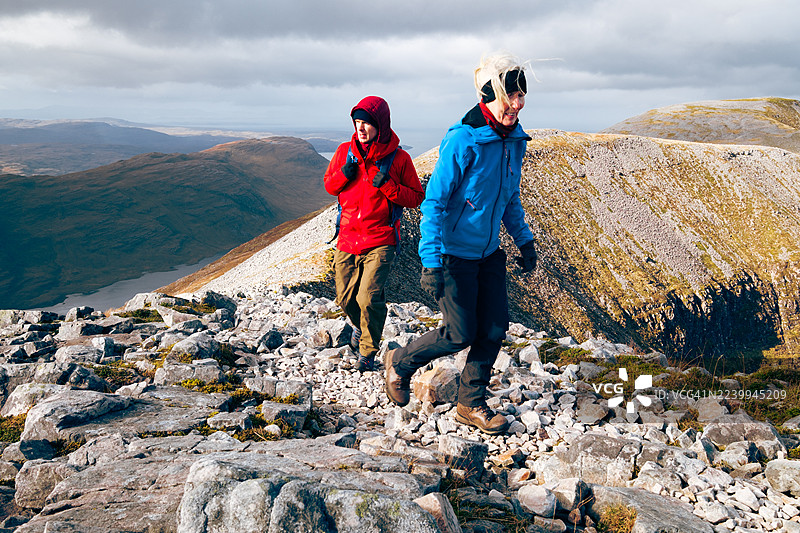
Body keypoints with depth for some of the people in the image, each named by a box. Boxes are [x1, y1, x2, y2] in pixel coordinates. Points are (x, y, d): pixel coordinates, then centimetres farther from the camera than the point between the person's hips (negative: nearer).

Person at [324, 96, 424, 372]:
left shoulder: (398, 158, -5)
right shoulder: (345, 151, 4)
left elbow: (416, 198, -2)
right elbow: (328, 185, 14)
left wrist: (387, 185, -18)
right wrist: (343, 175, -8)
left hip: (380, 241, -4)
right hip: (347, 238, 4)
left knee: (369, 298, -15)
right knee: (345, 298, 9)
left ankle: (368, 352, 10)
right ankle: (360, 326, 44)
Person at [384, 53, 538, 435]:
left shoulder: (515, 139, 2)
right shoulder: (463, 141, -22)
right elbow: (434, 202, -20)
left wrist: (523, 239, 15)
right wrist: (431, 261, -23)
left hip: (489, 252, 7)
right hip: (453, 253, -7)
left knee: (494, 329, 5)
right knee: (461, 335, -1)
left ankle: (471, 404, 22)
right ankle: (401, 362, 25)